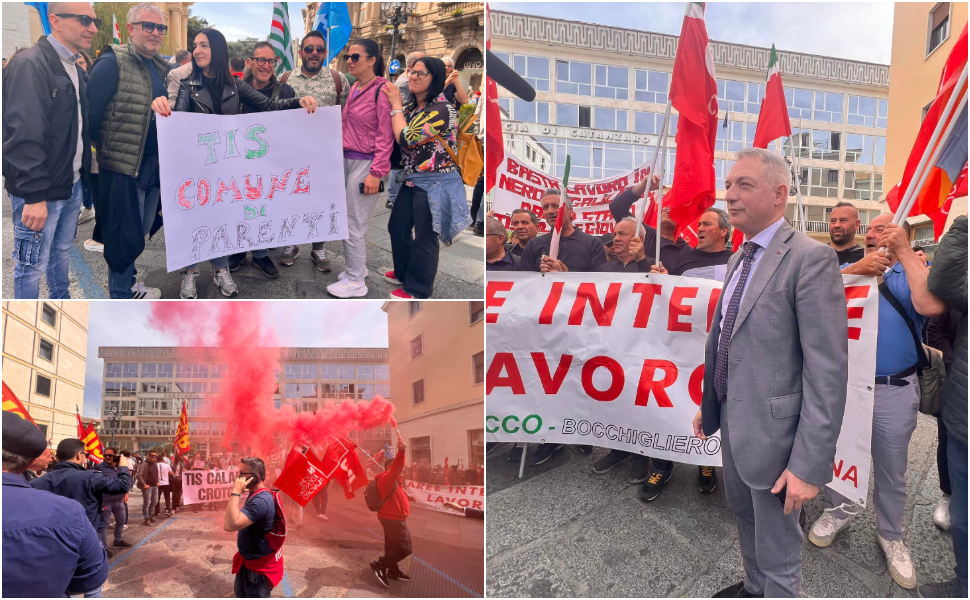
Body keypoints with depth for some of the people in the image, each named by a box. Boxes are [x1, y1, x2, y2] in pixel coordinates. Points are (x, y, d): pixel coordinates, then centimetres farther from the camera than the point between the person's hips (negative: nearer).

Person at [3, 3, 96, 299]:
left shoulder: (76, 70, 12)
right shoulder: (30, 65, -17)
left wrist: (83, 171, 12)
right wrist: (34, 195, -25)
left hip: (73, 184, 9)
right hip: (40, 191, -8)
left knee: (62, 250, 22)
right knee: (33, 263, 2)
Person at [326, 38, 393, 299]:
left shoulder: (382, 90, -12)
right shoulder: (354, 89, 12)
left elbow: (386, 136, -15)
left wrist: (376, 173, -19)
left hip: (367, 163, -8)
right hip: (348, 160, 8)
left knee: (353, 224, -4)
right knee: (355, 221, 15)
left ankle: (355, 282, 7)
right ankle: (358, 268, 30)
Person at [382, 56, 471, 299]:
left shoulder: (441, 109, -19)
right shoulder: (411, 106, 9)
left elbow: (407, 139, -23)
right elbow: (396, 137, 13)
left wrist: (396, 104, -12)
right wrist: (396, 103, 3)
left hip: (435, 184, -9)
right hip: (412, 180, 9)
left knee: (423, 238, 3)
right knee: (397, 227, 19)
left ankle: (418, 289, 19)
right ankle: (403, 272, 40)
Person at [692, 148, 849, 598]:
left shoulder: (810, 259, -19)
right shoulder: (740, 257, 8)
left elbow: (828, 371, -22)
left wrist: (810, 463, -23)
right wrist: (709, 404, 17)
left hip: (772, 431, -8)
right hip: (732, 424, 8)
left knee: (777, 556, 9)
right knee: (745, 518, 28)